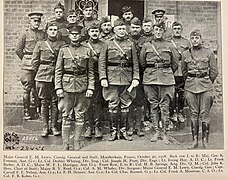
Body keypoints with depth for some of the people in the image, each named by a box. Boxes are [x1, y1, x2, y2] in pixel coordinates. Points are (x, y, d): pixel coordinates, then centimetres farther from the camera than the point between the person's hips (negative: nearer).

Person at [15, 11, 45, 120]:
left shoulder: (43, 34, 8)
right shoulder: (25, 34, 2)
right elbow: (18, 50, 5)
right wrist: (25, 59, 5)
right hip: (28, 66, -2)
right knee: (27, 88, 0)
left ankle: (39, 108, 18)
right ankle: (26, 112, 6)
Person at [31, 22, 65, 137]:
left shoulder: (62, 45, 6)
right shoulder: (40, 44, 7)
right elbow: (34, 61, 10)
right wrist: (39, 73, 8)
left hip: (57, 76, 0)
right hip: (43, 77, 0)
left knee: (55, 102, 3)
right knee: (44, 102, 3)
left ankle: (54, 127, 14)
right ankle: (45, 127, 11)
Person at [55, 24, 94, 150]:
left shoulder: (87, 50, 6)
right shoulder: (63, 50, 5)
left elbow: (91, 71, 6)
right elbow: (58, 70, 4)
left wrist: (90, 88, -2)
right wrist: (58, 87, -4)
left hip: (82, 86, 1)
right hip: (67, 86, -1)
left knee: (80, 116, 6)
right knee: (66, 116, 2)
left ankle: (77, 142, 15)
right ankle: (65, 143, 9)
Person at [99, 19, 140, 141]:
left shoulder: (130, 44, 10)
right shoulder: (108, 44, 5)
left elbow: (135, 63, 8)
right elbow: (102, 62, 1)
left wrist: (136, 78, -2)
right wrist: (103, 78, -8)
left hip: (127, 79, 2)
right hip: (112, 79, -2)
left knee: (125, 105, 5)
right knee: (113, 105, 0)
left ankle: (123, 130, 14)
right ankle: (113, 130, 9)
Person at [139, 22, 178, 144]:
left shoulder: (169, 46, 9)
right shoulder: (146, 46, 9)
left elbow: (175, 64, 14)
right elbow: (142, 63, 13)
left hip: (166, 78, -1)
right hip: (150, 78, 1)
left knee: (165, 106, -2)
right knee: (153, 105, 3)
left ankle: (164, 132, 4)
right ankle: (156, 131, 12)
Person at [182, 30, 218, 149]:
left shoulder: (209, 53, 2)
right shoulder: (185, 54, 7)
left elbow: (214, 72, 7)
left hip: (205, 86, -2)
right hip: (190, 87, 2)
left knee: (204, 114, -1)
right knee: (193, 114, 5)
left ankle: (205, 140, 8)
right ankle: (195, 140, 11)